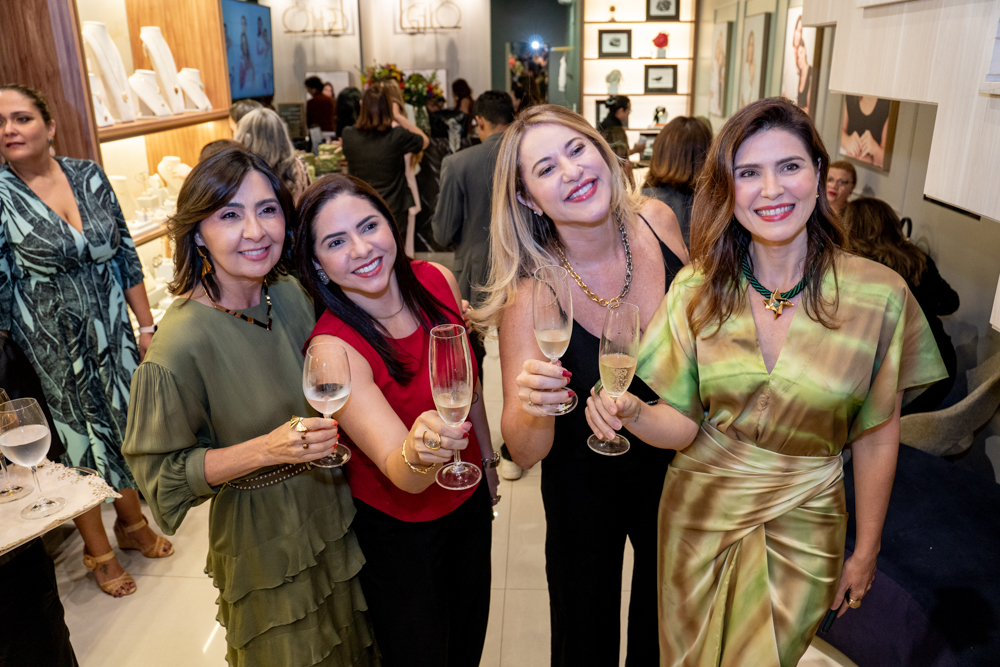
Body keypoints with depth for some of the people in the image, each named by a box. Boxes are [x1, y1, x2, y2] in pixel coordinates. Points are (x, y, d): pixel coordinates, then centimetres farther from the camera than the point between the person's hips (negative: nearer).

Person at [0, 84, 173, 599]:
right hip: (50, 345, -3)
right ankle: (98, 549, 32)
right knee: (75, 437, 10)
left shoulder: (88, 175, -1)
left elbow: (126, 256, 3)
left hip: (111, 330, 3)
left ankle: (132, 522, 40)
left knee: (124, 421, 14)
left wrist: (147, 325, 4)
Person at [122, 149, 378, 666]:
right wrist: (267, 449, -29)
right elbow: (162, 471, -18)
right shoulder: (180, 343, -27)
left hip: (334, 511, 6)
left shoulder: (291, 295, -8)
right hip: (264, 540, -5)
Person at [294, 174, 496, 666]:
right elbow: (403, 476, -35)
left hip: (468, 498, 5)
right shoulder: (332, 348, -30)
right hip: (396, 527, -5)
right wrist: (419, 453, -57)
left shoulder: (437, 282, -14)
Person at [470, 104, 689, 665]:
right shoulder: (530, 293, -27)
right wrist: (531, 408, -45)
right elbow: (525, 453, -25)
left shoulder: (656, 222, -17)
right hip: (586, 488, -3)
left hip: (677, 467, 4)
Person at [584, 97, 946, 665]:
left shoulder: (879, 294, -15)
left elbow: (877, 432, -5)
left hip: (804, 527, -1)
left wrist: (866, 553, 3)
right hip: (700, 513, 1)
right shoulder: (697, 289, -12)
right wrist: (635, 415, -31)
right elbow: (684, 424, -8)